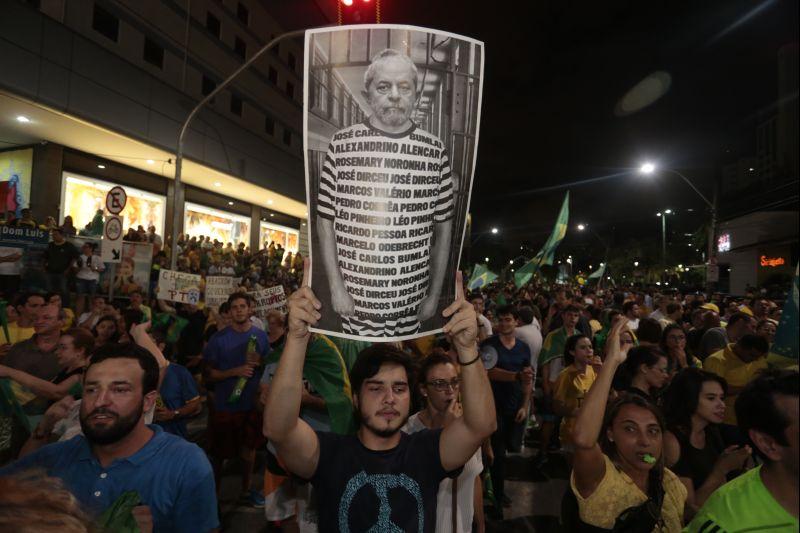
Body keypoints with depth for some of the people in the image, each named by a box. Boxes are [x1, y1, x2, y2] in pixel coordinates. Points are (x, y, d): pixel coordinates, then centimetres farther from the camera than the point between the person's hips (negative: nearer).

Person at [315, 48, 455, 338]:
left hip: (412, 298, 1)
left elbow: (443, 227, 3)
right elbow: (325, 220, -2)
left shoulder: (436, 151, -2)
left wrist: (435, 293, 4)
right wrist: (336, 287, -5)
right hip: (354, 295, -1)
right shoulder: (342, 144, -6)